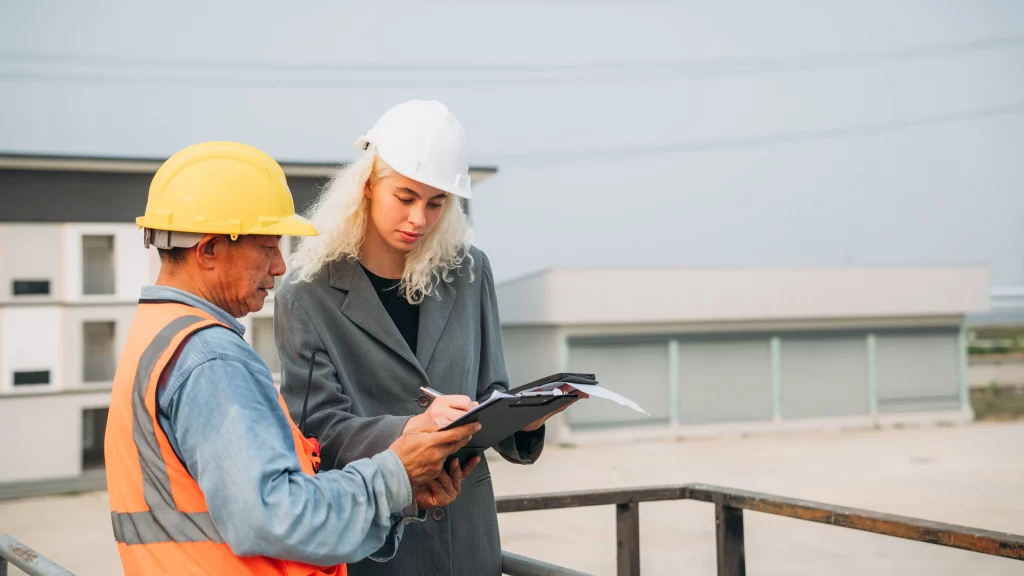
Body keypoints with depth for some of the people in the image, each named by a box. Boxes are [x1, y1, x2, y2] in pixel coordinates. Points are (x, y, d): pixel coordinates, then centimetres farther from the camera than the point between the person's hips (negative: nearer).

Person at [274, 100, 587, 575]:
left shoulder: (468, 272, 5)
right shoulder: (307, 294, -6)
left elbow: (488, 393, 9)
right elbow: (318, 428, -11)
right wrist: (410, 428, -27)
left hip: (466, 528, 3)